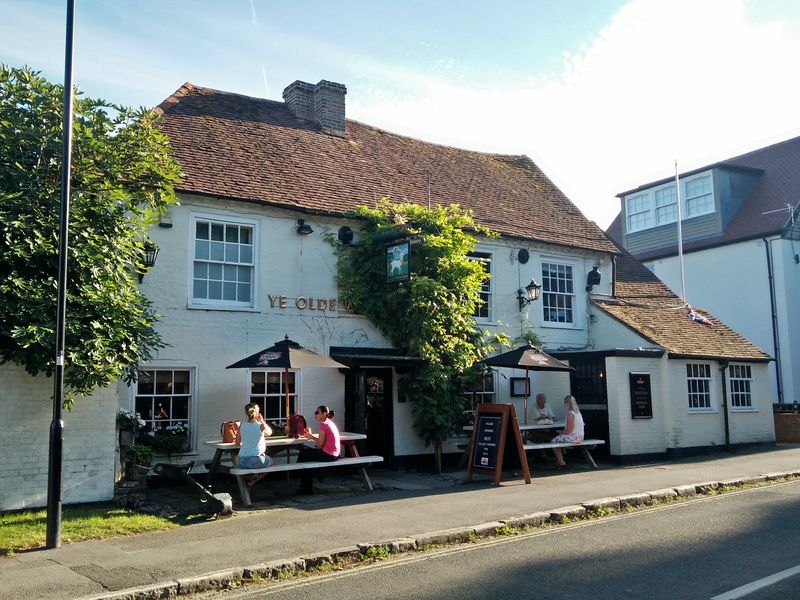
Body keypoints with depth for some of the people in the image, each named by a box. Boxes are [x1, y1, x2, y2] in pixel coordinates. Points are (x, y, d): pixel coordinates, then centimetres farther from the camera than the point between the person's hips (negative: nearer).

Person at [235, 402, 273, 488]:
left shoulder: (242, 426, 3)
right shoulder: (261, 426, -5)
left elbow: (237, 443, 12)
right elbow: (269, 432, 18)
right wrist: (262, 421, 19)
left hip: (242, 462, 5)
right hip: (256, 461, -5)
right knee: (270, 461, 30)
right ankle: (253, 480, 15)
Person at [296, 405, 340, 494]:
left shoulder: (323, 424, -16)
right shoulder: (330, 423, 13)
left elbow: (320, 445, -17)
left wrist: (311, 437, 1)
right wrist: (311, 436, 3)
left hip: (328, 455, -9)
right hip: (334, 454, 9)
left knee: (304, 453, 8)